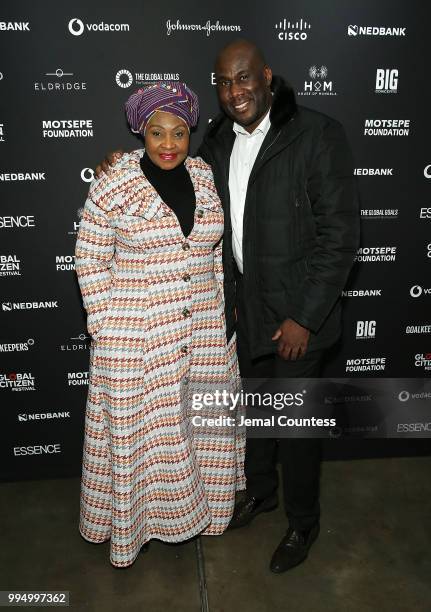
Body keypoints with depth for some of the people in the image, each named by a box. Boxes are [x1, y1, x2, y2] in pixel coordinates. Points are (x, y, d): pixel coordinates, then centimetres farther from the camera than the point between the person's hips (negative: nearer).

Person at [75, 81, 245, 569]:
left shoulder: (205, 177, 4)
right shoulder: (112, 186, -10)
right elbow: (90, 259, -5)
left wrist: (223, 309, 8)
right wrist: (106, 327, -8)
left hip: (203, 329, 5)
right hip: (136, 337, -4)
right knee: (139, 428, 10)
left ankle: (196, 506, 44)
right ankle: (133, 520, 36)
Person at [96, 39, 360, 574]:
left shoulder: (318, 134, -14)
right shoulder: (217, 141, 4)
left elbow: (340, 234, -15)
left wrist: (305, 317, -17)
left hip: (297, 311, -5)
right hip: (244, 305, 6)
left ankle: (303, 523, 34)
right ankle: (261, 490, 47)